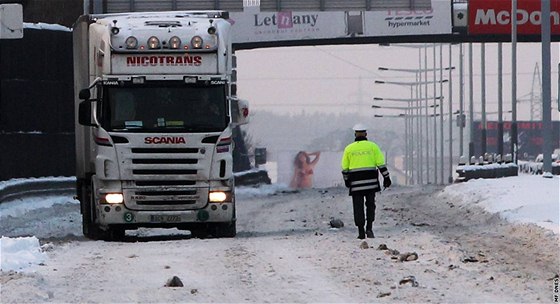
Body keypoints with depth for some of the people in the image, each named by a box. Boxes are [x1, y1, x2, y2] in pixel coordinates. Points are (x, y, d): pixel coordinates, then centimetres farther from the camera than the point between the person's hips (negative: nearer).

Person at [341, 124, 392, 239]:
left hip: (356, 182, 0)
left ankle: (361, 232, 1)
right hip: (370, 181, 0)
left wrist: (346, 180, 22)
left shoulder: (349, 148, 5)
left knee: (358, 207, 4)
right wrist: (386, 177, 3)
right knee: (370, 205, 10)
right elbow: (381, 163, -2)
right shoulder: (372, 146, 2)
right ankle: (369, 228, -5)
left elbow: (344, 167, 9)